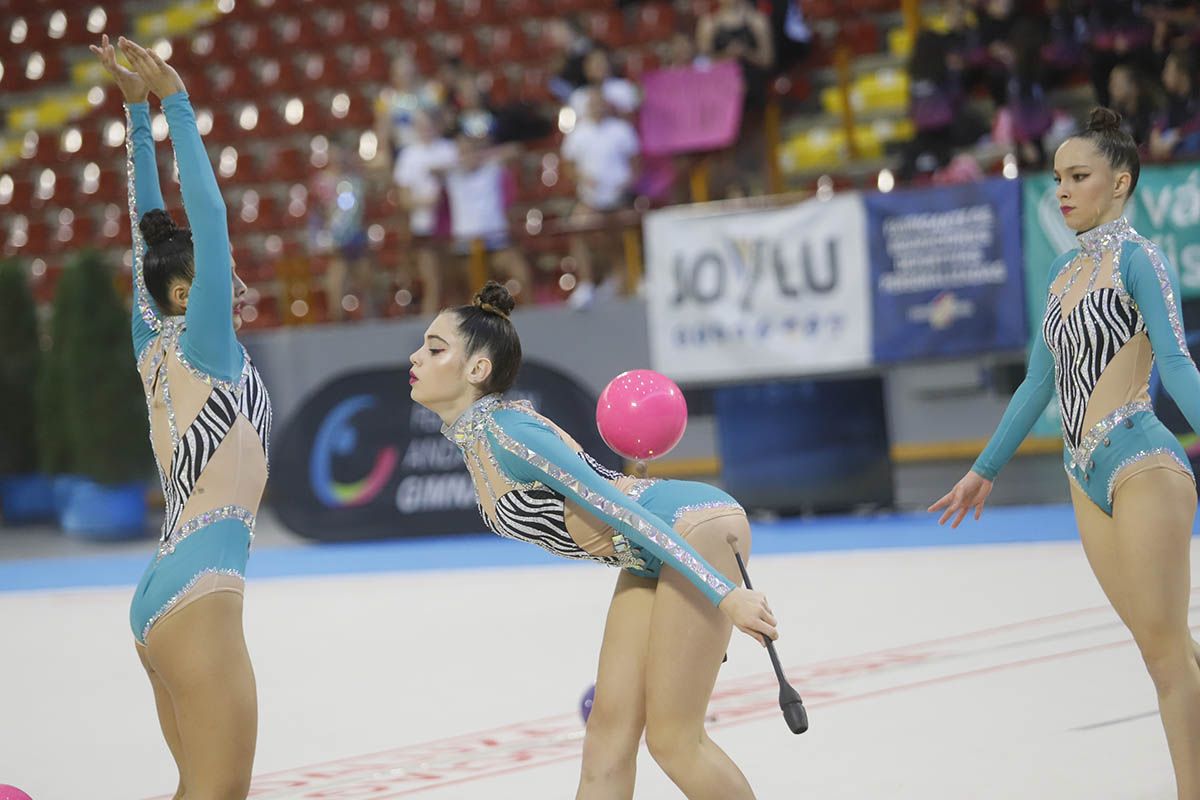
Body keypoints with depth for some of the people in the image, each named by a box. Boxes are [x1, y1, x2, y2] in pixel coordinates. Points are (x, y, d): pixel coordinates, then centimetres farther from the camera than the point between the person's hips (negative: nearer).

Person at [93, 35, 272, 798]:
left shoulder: (156, 348, 11)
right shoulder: (202, 350, -8)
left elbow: (152, 226, 15)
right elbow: (209, 215, -14)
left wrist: (140, 109, 16)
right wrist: (175, 105, -14)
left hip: (162, 592, 9)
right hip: (199, 592, -9)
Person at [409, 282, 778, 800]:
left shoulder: (507, 431, -23)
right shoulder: (472, 439, 6)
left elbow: (618, 509, -25)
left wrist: (725, 594, -27)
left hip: (698, 529, -9)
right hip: (652, 558, 9)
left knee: (671, 739, -5)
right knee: (608, 732, 5)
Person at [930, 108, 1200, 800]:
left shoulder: (1138, 258, -6)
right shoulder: (1066, 269, 16)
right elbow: (1040, 383, 23)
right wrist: (985, 470, 28)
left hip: (1143, 464, -7)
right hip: (1088, 476, 7)